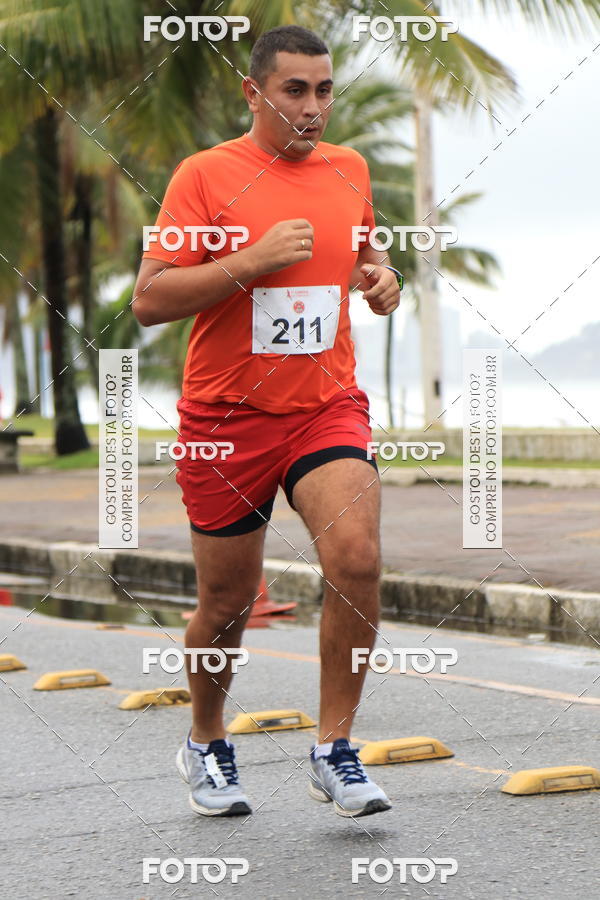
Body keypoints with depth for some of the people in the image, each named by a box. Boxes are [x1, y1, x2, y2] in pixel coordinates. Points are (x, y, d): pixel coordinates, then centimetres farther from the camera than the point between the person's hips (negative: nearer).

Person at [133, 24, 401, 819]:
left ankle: (334, 753, -9)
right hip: (227, 417, -2)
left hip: (328, 407, 3)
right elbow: (149, 301, -12)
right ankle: (206, 745, 34)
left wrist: (382, 280, 4)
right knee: (227, 604, 7)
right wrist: (255, 259, -21)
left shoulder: (349, 170, 8)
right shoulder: (207, 175, -6)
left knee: (356, 559, -21)